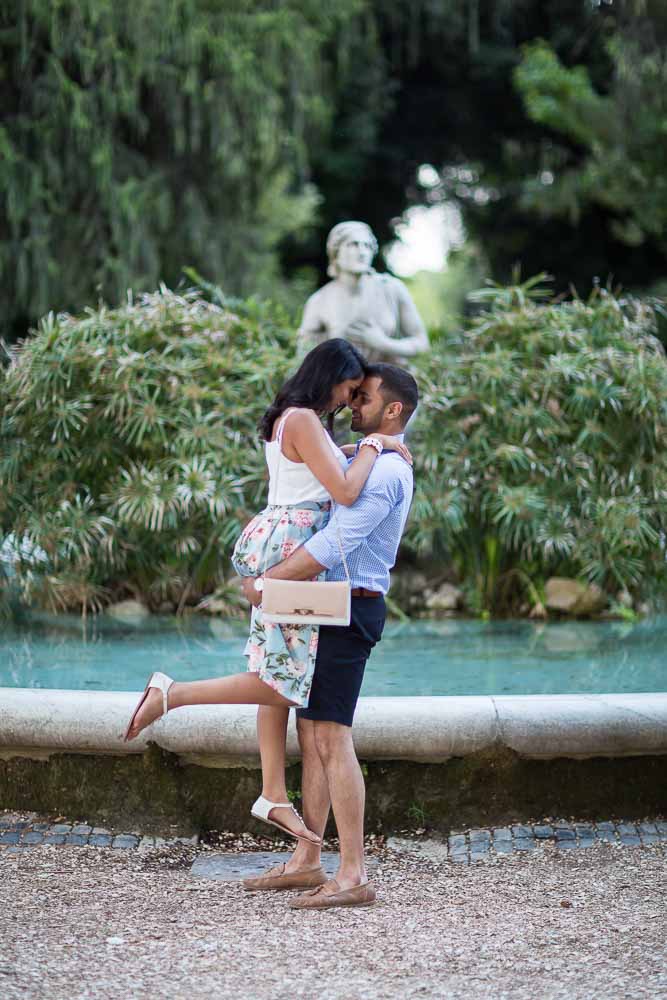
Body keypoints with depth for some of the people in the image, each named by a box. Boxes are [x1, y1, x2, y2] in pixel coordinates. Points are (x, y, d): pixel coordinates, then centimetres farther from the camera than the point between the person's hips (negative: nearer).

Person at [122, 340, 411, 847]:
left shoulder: (292, 419, 17)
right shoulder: (304, 421, -14)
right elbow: (346, 492, -21)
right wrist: (373, 445, -8)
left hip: (278, 547, 11)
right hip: (288, 547, -11)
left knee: (283, 675, 10)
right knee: (286, 681, -9)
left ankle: (275, 797, 12)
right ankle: (170, 693, -10)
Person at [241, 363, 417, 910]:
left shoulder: (385, 471, -15)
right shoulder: (369, 465, 20)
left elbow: (335, 544, -23)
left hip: (348, 612, -10)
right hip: (330, 608, 10)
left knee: (332, 739, -12)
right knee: (312, 736, 11)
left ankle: (354, 875, -13)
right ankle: (306, 862, 16)